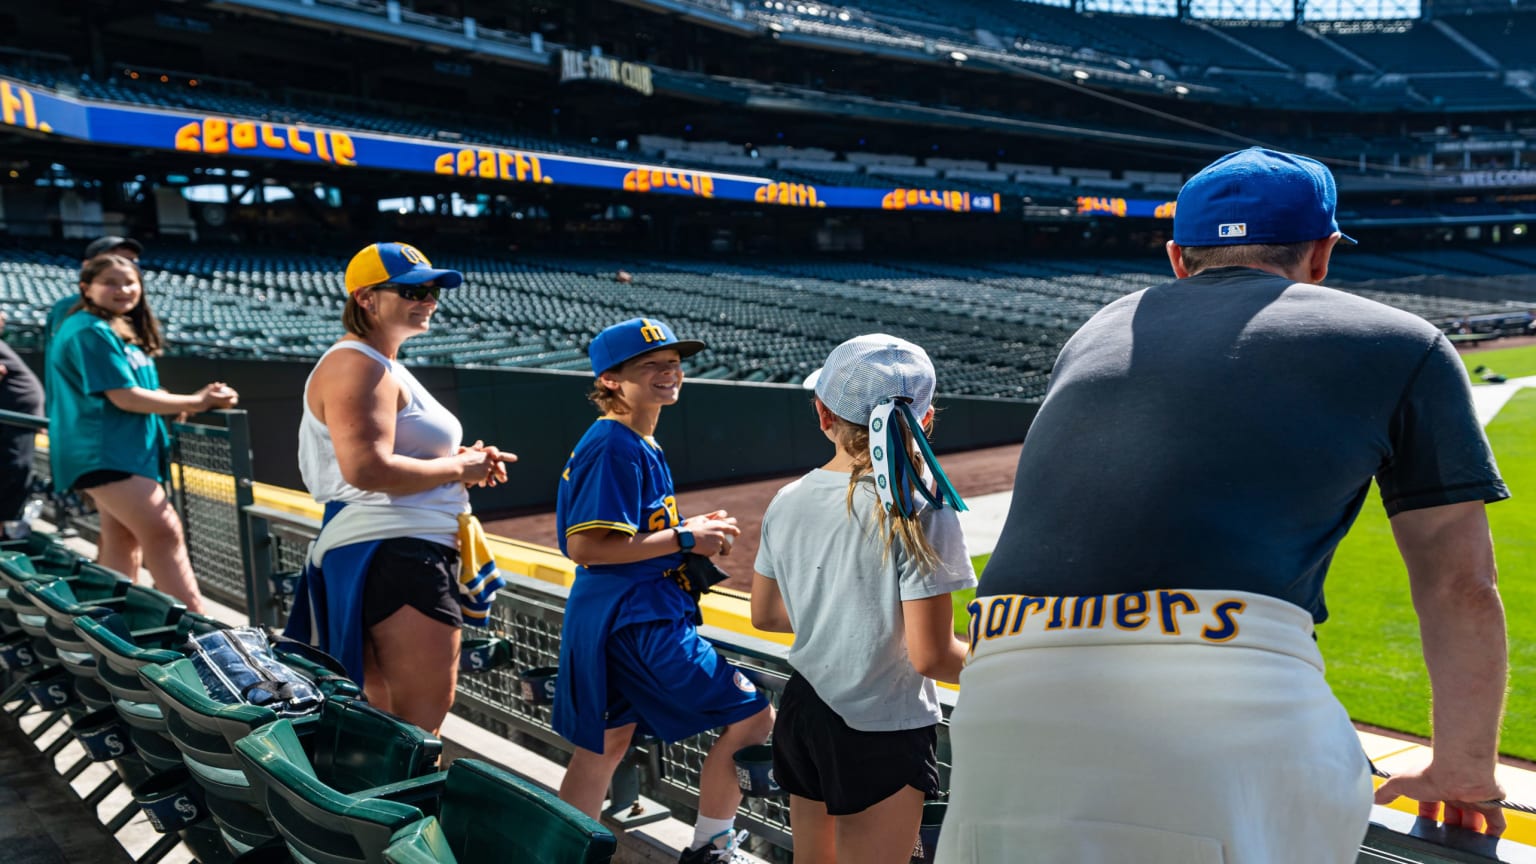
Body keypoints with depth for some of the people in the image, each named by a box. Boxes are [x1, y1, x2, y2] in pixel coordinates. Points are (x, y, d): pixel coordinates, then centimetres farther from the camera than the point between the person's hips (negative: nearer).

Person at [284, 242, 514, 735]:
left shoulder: (385, 367, 21)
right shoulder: (356, 366, -13)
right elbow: (368, 470, -25)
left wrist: (467, 461, 9)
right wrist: (458, 469, -14)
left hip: (412, 551, 11)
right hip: (391, 552, -11)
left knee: (390, 712, 19)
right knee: (424, 711, -9)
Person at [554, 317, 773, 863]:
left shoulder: (639, 444, 13)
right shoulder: (615, 447, -17)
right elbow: (584, 546, -23)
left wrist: (689, 530, 6)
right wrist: (684, 539, -19)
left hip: (624, 614, 11)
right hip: (634, 618, -11)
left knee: (605, 742, 20)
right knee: (751, 718, -4)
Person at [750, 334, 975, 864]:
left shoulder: (787, 502, -3)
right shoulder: (923, 513, -19)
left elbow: (765, 614, 8)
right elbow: (930, 656, -20)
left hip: (802, 715, 5)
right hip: (882, 737, -5)